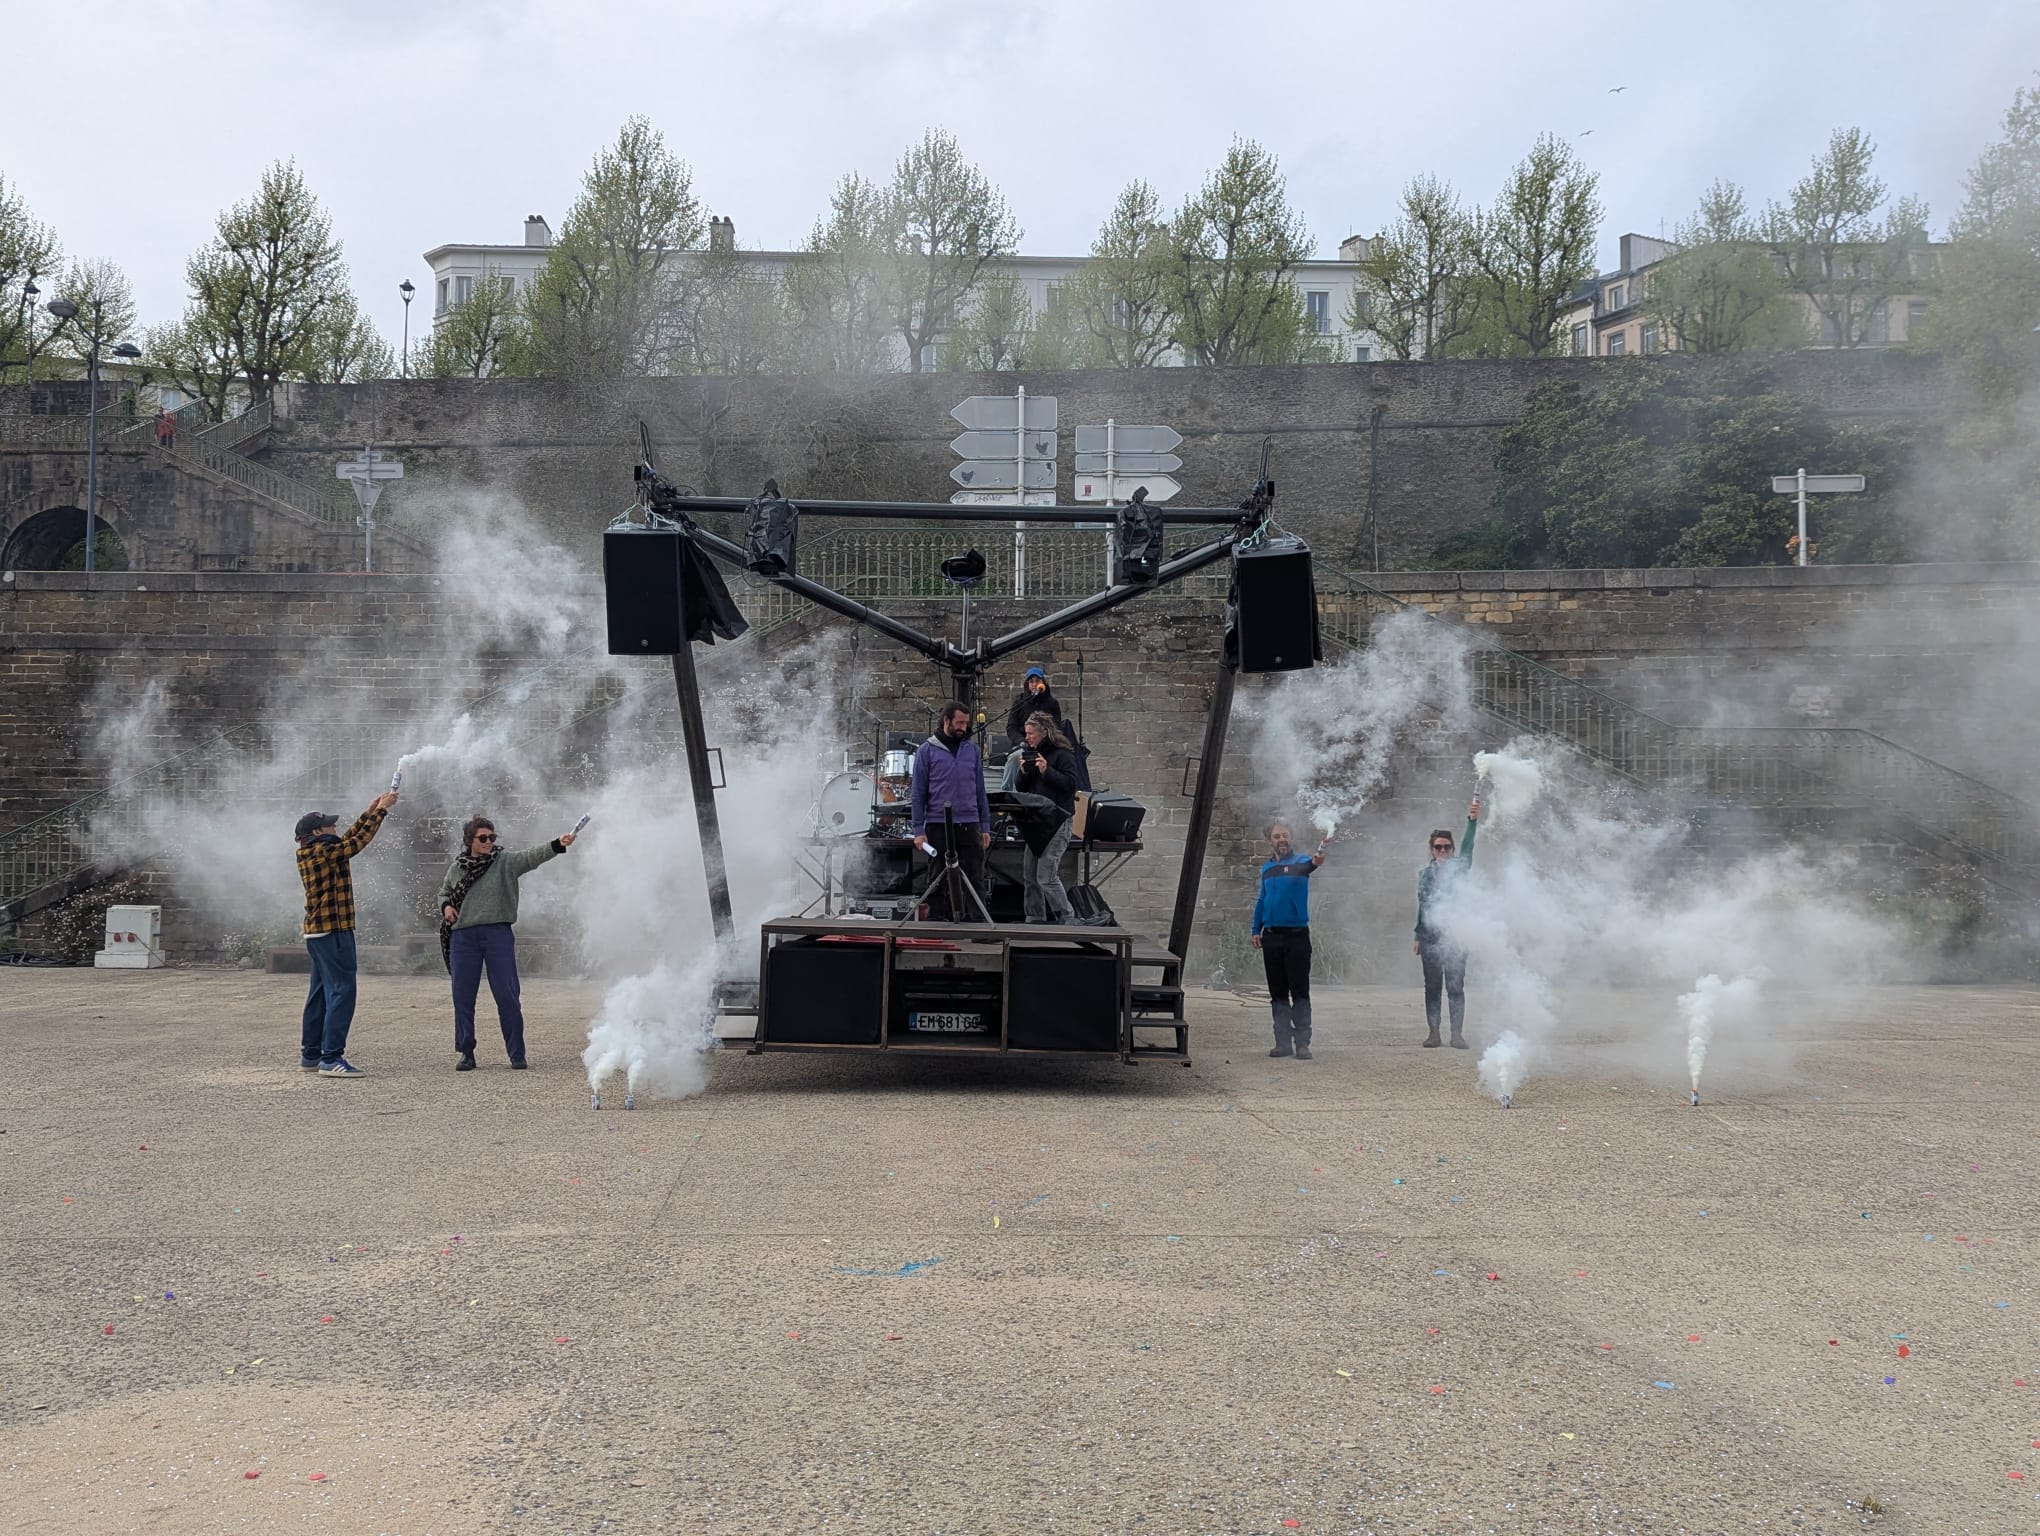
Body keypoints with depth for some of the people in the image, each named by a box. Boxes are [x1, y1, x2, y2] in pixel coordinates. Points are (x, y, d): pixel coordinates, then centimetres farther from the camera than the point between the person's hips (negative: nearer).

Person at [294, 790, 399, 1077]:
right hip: (334, 932, -11)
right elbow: (358, 841, -13)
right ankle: (331, 1058, -17)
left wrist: (369, 812, 24)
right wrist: (381, 810, -4)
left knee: (320, 993, 16)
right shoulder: (323, 852, -15)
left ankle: (310, 1054, 22)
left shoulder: (311, 854, 13)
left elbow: (348, 839, 24)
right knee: (342, 992, -12)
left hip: (317, 932, 11)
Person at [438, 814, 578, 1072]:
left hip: (497, 935, -2)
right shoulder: (456, 868, 11)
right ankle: (466, 1053, 16)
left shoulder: (505, 863, 2)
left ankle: (517, 1054, 5)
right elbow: (443, 892, 27)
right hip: (463, 937, 2)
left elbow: (531, 856, -14)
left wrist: (557, 845, -30)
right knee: (462, 997, 5)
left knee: (507, 996, -3)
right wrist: (446, 906, 4)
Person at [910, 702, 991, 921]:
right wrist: (918, 831, -6)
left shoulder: (972, 749, 11)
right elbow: (918, 794, 1)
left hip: (970, 826, 2)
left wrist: (985, 827, 9)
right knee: (940, 881, 4)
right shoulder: (927, 750, 1)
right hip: (938, 827, -2)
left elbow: (980, 791, 14)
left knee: (973, 878, -3)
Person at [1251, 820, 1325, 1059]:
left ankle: (1302, 1043, -4)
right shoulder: (1266, 869, 13)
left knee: (1300, 992, -5)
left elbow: (1305, 867, -27)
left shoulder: (1300, 861, -3)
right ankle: (1283, 1042, 12)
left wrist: (1314, 863, -51)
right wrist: (1256, 930, 12)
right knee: (1278, 994, 8)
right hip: (1271, 937, 5)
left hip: (1296, 935, -5)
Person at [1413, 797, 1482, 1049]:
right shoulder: (1425, 873, 13)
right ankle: (1434, 1033, 10)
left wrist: (1472, 821, -30)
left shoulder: (1458, 866, 4)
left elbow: (1468, 848, -15)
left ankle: (1457, 1033, -2)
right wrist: (1418, 936, 14)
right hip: (1430, 937, 3)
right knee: (1432, 987, 5)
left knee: (1456, 987, -4)